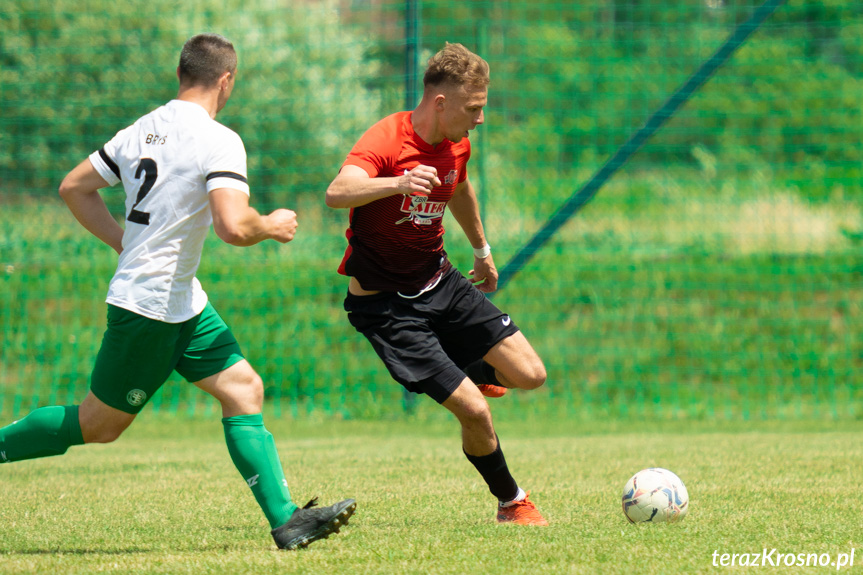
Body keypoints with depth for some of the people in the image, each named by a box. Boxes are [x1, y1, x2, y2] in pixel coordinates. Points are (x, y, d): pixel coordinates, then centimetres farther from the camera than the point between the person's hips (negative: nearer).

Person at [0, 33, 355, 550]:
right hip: (151, 307, -9)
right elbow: (233, 227, -28)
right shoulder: (219, 141, -17)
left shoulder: (141, 131, 8)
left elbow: (74, 188, 15)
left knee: (244, 389, 2)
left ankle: (286, 520, -4)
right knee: (98, 426, 5)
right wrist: (271, 226, -7)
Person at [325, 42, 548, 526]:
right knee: (475, 412, -15)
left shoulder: (457, 145, 0)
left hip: (441, 283, 7)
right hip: (385, 303, -7)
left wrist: (482, 250, 37)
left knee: (531, 375, -1)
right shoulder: (386, 141, -23)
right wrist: (397, 183, -59)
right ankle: (512, 502, 10)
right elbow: (337, 193, -42)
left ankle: (475, 373, 33)